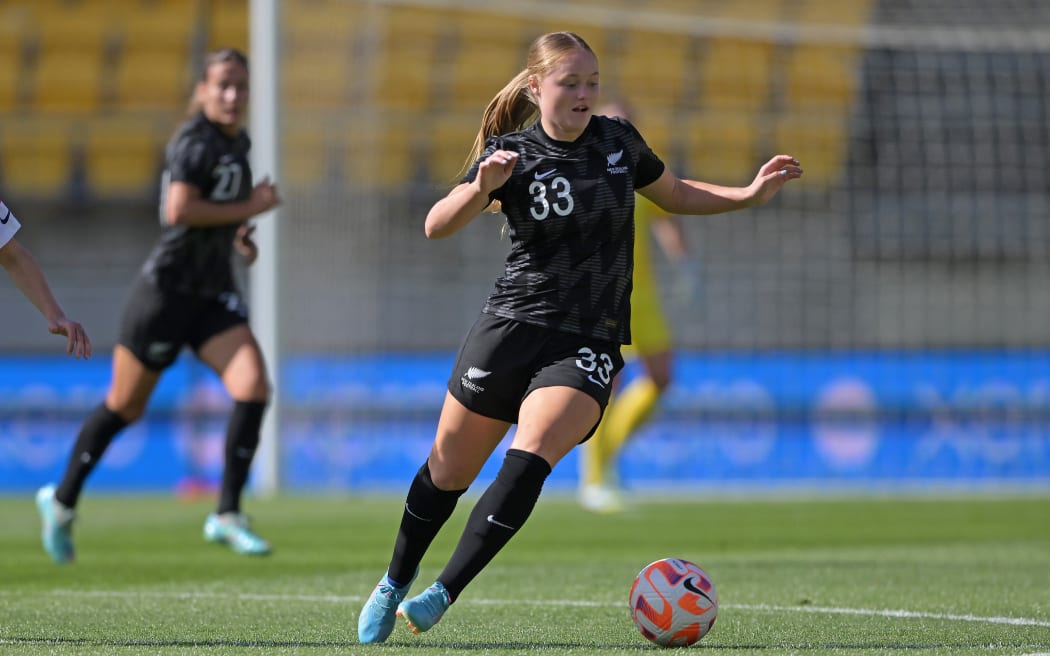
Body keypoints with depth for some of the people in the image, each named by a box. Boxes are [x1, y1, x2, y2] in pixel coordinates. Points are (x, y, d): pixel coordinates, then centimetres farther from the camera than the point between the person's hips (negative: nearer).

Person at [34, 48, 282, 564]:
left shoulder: (238, 143, 10)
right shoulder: (195, 141, -15)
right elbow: (178, 210, -29)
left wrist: (238, 234, 10)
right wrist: (248, 208, -21)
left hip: (215, 295, 7)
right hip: (167, 288, -7)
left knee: (253, 388, -14)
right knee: (124, 407, 7)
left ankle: (227, 516, -7)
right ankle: (62, 502, 29)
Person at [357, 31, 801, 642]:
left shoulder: (618, 140, 3)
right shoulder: (512, 154, -6)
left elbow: (675, 194, 22)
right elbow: (436, 226, -18)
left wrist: (752, 194, 9)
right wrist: (483, 188, -36)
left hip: (589, 344, 1)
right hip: (512, 327, 0)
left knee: (529, 459, -24)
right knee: (449, 472, 10)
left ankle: (442, 595, -22)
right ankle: (393, 585, 34)